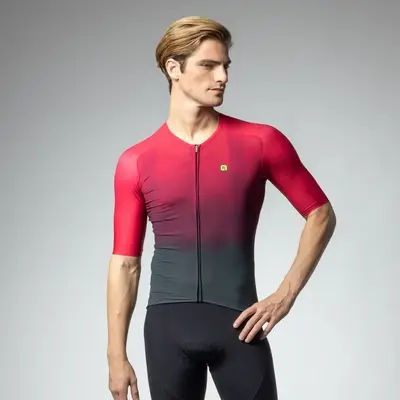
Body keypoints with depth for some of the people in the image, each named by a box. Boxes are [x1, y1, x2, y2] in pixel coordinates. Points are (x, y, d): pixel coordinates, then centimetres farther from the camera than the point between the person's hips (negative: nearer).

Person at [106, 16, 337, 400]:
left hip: (237, 325, -1)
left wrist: (286, 294, -3)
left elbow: (321, 214, 7)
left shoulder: (261, 142, -1)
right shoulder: (136, 162, 2)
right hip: (168, 327, 1)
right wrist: (116, 355, 0)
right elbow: (124, 263, 4)